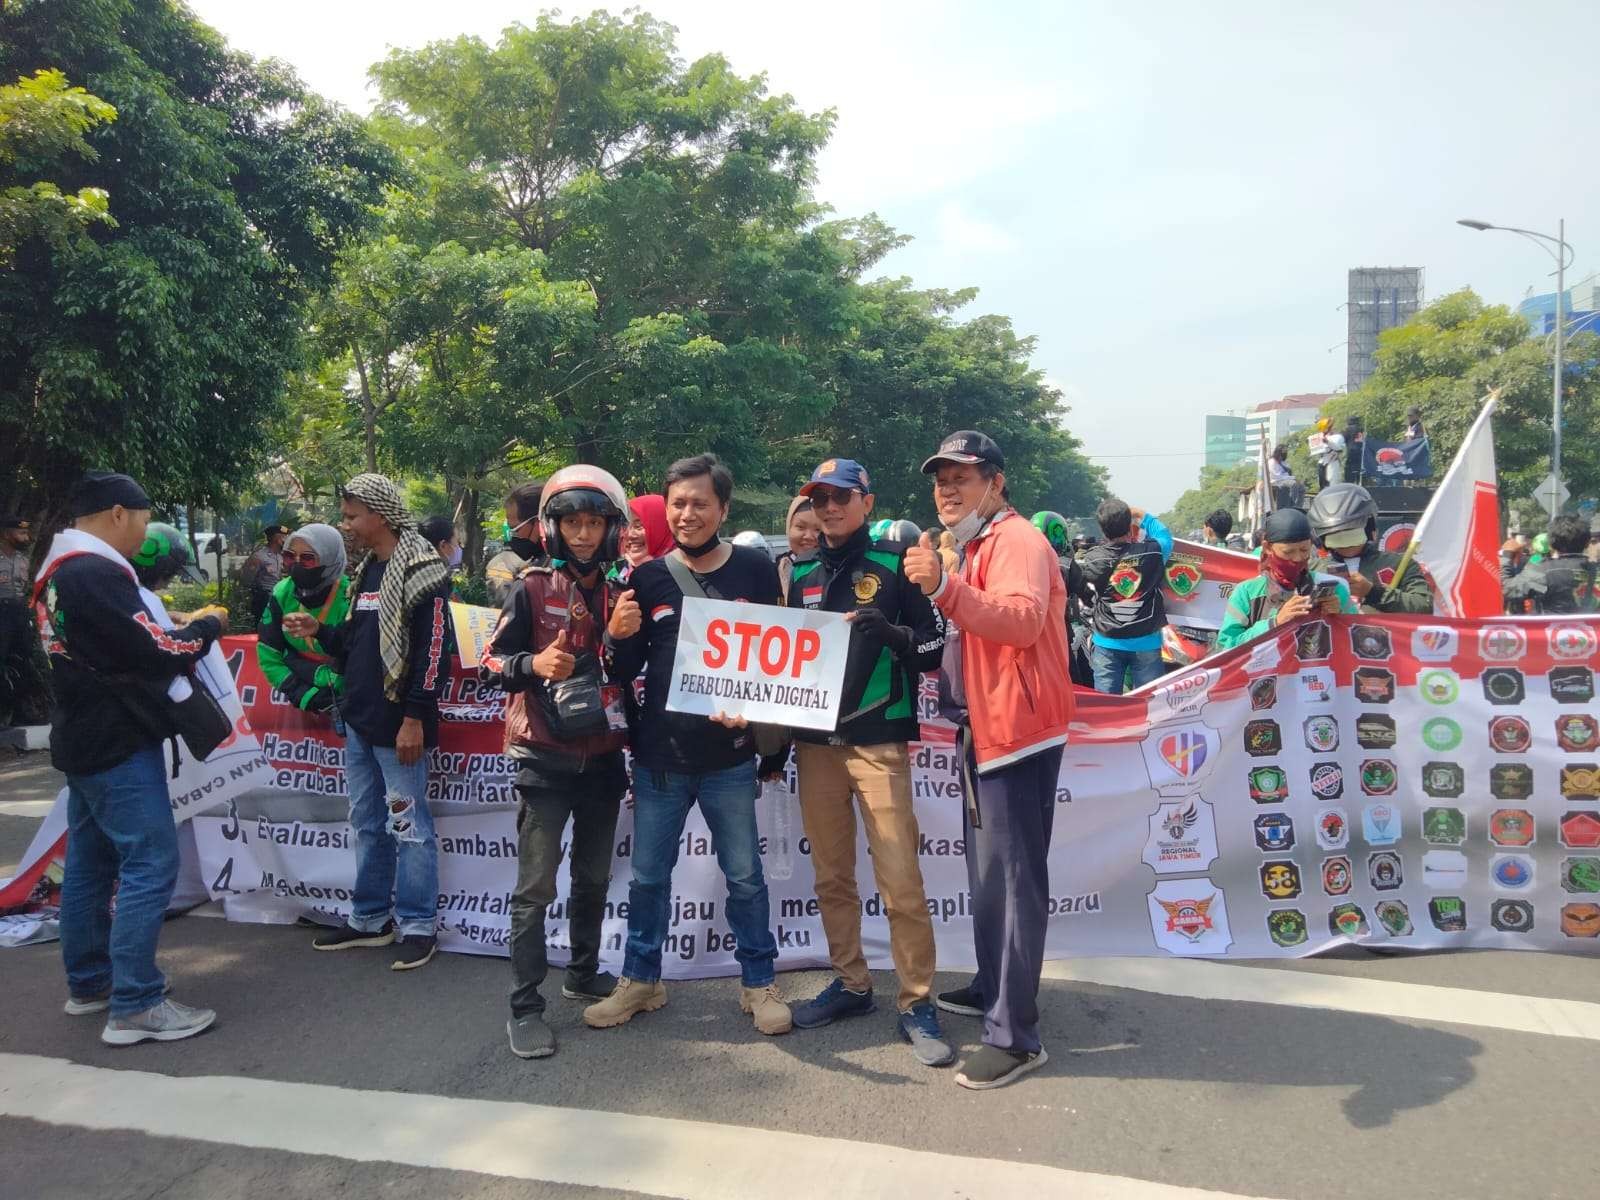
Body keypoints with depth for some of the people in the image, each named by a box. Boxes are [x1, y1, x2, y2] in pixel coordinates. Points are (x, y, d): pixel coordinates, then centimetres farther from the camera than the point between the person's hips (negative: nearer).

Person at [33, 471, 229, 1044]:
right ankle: (135, 1007, -5)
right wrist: (207, 626, -5)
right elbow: (157, 652, -21)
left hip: (85, 739, 11)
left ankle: (88, 982, 27)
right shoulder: (95, 574, -21)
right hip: (118, 744, -11)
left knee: (90, 863, 16)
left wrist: (169, 629, 4)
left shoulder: (58, 574, 11)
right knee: (150, 866, -8)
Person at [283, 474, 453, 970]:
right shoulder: (366, 571, 15)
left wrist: (415, 717, -20)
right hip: (359, 720, 9)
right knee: (366, 823, 16)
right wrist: (319, 631, 7)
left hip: (397, 722, -9)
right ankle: (369, 918, 27)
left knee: (407, 823, 0)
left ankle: (418, 924, 10)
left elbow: (433, 650, -18)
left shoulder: (423, 571, -12)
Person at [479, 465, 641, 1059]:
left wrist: (623, 637, -13)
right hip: (545, 758, -4)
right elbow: (490, 665, -6)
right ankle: (524, 1007, 7)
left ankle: (583, 974, 34)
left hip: (603, 757, 4)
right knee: (535, 887, -3)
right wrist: (532, 664, -26)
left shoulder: (622, 592, 4)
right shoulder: (533, 590, -7)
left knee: (593, 879, 16)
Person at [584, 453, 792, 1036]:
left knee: (745, 876, 9)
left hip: (730, 757, -2)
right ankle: (640, 981, 30)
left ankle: (759, 982, 27)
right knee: (647, 875, 12)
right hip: (659, 755, 2)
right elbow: (624, 669, 5)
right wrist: (618, 638, -16)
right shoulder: (648, 577, 2)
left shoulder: (755, 570, -2)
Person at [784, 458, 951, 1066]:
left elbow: (935, 647, -2)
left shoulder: (896, 563, 0)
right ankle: (850, 983, 27)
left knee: (900, 880, -6)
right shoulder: (801, 574, 13)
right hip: (814, 742, 5)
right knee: (831, 876, 12)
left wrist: (889, 633, -20)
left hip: (878, 740, -5)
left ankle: (917, 1004, 6)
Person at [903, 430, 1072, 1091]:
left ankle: (1016, 1035, -2)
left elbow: (1023, 619, -32)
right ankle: (992, 987, 35)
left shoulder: (1017, 539, -13)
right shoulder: (973, 546, 19)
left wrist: (944, 587, -41)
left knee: (1012, 880, -8)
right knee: (987, 872, 20)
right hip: (982, 729, 10)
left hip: (1018, 731, -10)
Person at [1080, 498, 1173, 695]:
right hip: (1146, 642, 0)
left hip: (1107, 643, 1)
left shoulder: (1093, 559, -10)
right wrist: (1144, 516, 26)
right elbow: (1164, 535, 11)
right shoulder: (1152, 551, -12)